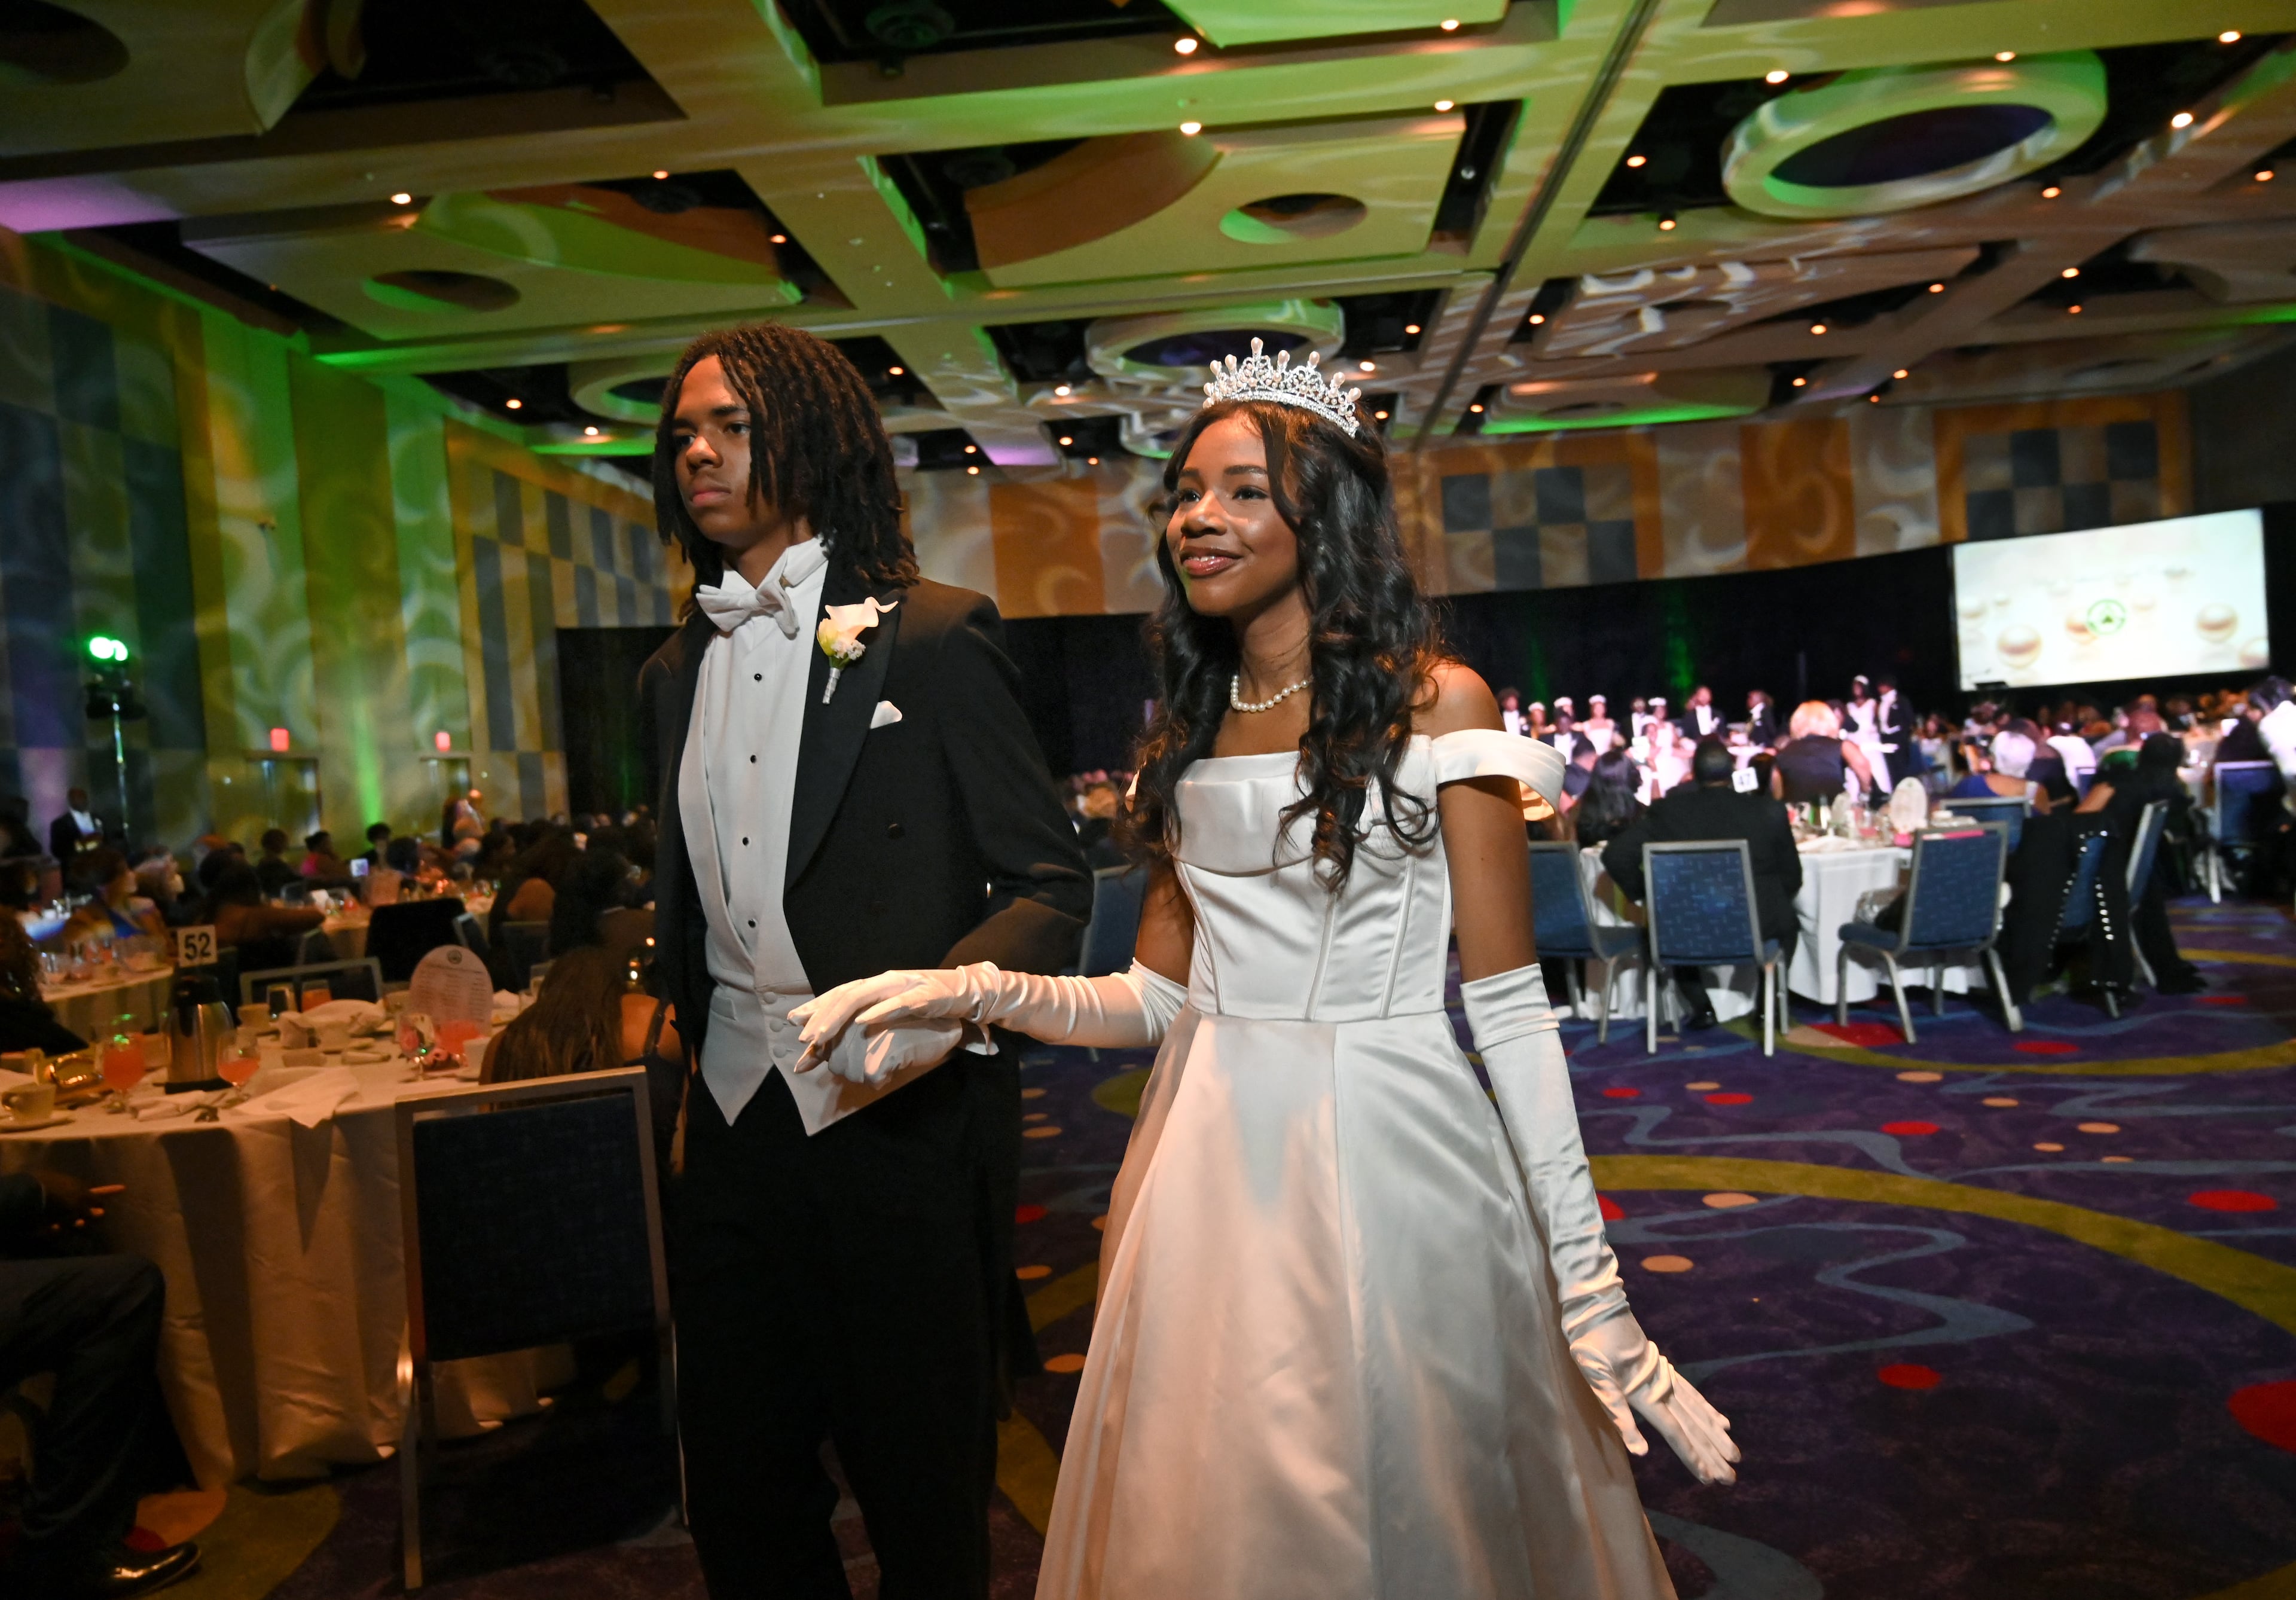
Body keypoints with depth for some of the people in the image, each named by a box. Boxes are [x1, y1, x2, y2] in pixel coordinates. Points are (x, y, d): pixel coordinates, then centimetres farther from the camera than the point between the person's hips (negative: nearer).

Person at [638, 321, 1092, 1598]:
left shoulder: (935, 638, -7)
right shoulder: (678, 672, 12)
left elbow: (1051, 885, -10)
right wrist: (693, 1029, 14)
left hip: (905, 1123, -5)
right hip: (737, 1126, 6)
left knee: (926, 1498, 11)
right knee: (741, 1498, 17)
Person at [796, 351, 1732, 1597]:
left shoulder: (1433, 702, -6)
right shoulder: (1188, 727, 10)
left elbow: (1508, 1004, -8)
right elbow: (1156, 997, 10)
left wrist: (1587, 1276, -12)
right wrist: (976, 994, -6)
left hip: (1384, 1159, -4)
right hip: (1209, 1167, 5)